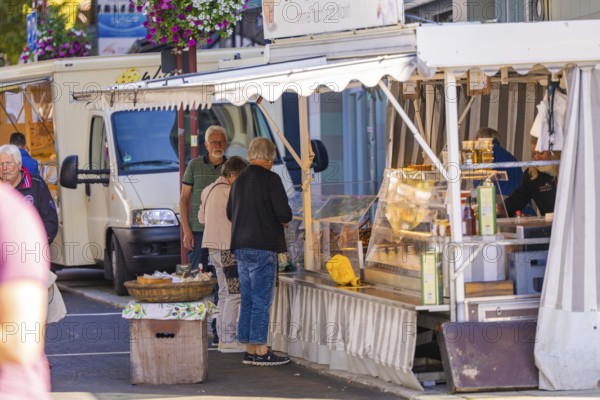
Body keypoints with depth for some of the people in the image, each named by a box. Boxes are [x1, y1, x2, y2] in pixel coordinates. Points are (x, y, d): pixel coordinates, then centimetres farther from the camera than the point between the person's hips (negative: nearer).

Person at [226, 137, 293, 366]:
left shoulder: (239, 179, 11)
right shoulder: (270, 179, -11)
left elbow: (230, 213, 19)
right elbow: (284, 213, -16)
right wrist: (284, 220, 5)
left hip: (241, 247, 7)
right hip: (263, 247, -7)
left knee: (248, 300, 12)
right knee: (262, 301, -4)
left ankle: (250, 350, 15)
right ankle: (261, 351, -3)